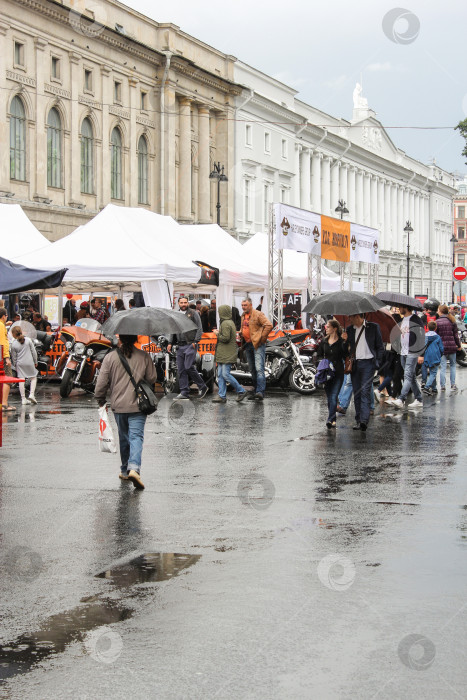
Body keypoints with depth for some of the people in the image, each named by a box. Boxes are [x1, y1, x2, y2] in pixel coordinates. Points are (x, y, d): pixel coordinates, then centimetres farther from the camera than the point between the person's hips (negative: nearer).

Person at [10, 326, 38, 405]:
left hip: (20, 364, 0)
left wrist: (15, 366, 14)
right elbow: (34, 352, 1)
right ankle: (32, 394, -2)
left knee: (21, 380, 2)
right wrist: (35, 361, 12)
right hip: (29, 362, 0)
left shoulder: (13, 344, -7)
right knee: (33, 378, 14)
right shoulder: (28, 340, -3)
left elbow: (14, 357, 1)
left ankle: (23, 398, 1)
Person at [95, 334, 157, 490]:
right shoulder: (144, 357, -3)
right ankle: (134, 468, -25)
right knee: (136, 436, -5)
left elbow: (102, 382, -3)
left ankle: (125, 470, 26)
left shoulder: (110, 357, -4)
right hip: (138, 405, -1)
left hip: (118, 404, 1)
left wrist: (100, 400, 12)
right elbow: (152, 379, 4)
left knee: (124, 437, 17)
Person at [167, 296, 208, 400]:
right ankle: (184, 392, 5)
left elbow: (199, 328, -1)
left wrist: (195, 341, -10)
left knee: (189, 367, -14)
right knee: (181, 370, 2)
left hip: (190, 345, -6)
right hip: (180, 346, 6)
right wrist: (170, 343, 12)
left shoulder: (193, 313, 2)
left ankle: (202, 387, 1)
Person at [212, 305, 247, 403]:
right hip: (223, 355, 11)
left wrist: (218, 334, -8)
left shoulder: (225, 324, -15)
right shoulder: (230, 322, 18)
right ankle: (222, 396, 8)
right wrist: (219, 333, 12)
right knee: (220, 375, 8)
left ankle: (241, 391, -2)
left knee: (225, 374, -11)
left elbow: (225, 338, -22)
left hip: (227, 355, -11)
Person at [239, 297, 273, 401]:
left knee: (259, 368, -17)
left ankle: (260, 391, -25)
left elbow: (269, 325, -18)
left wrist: (262, 338, -16)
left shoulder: (258, 314, -10)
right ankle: (255, 390, 22)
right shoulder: (243, 316, 17)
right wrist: (241, 333, 17)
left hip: (258, 344, -9)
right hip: (247, 345, 9)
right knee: (252, 369, 14)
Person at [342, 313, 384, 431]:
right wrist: (345, 340, -3)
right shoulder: (349, 329, 14)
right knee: (356, 393, 5)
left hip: (368, 363, -4)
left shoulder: (373, 327, 3)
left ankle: (364, 420, -24)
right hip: (354, 364, 5)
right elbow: (347, 349, 18)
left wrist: (378, 363, -3)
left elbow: (380, 346, 5)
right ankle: (358, 420, 11)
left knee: (365, 391, -15)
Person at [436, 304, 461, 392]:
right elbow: (456, 335, 3)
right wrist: (459, 345, 14)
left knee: (443, 367, 2)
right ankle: (453, 385, 9)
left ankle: (443, 386, 0)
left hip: (442, 347, -2)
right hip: (452, 347, 2)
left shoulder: (437, 322, -6)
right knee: (452, 365, 13)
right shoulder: (452, 321, 2)